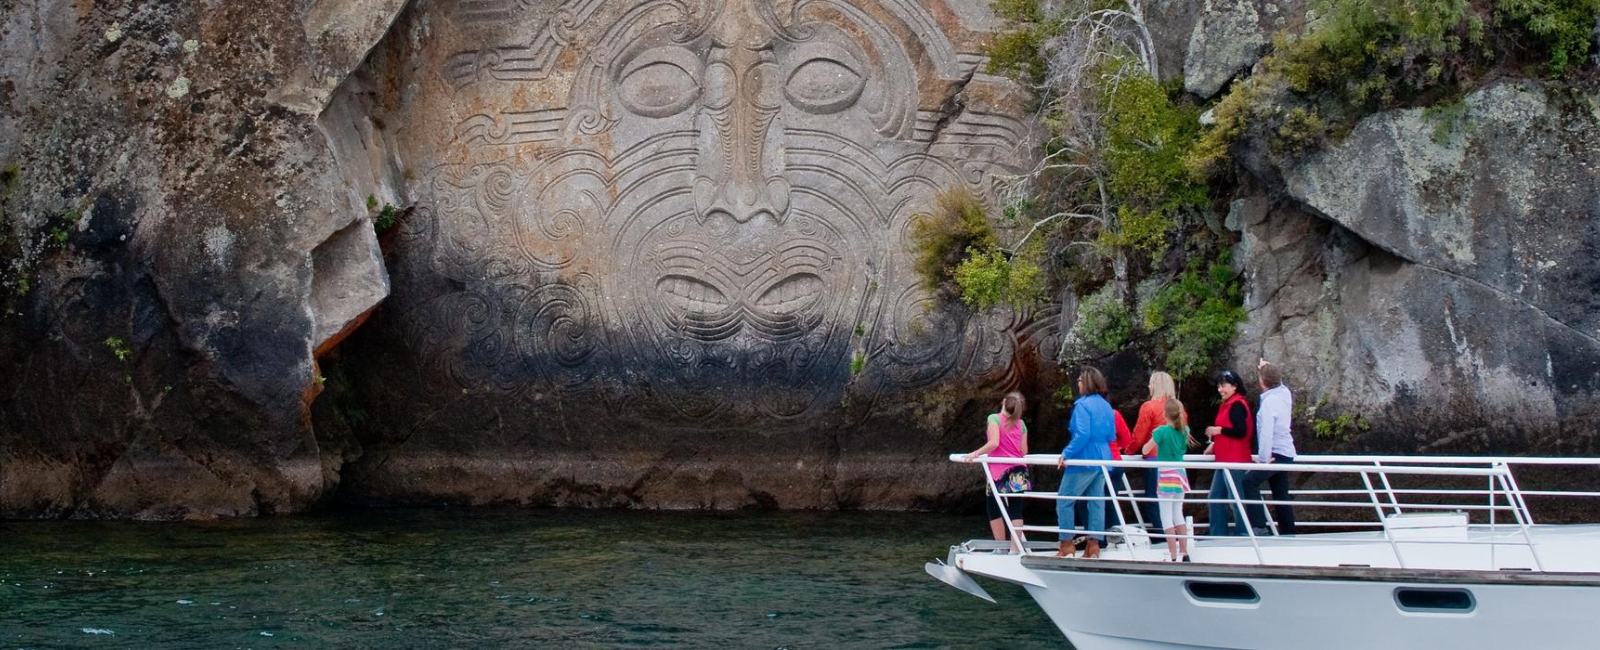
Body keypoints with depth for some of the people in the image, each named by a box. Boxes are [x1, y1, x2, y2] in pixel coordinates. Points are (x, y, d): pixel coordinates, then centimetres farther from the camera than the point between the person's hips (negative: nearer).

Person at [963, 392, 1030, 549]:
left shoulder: (994, 418, -7)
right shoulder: (1021, 424, 6)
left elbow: (994, 443, -20)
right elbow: (1024, 451, 5)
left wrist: (976, 453, -13)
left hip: (999, 471, -4)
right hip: (1017, 471, 4)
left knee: (994, 509, 9)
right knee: (1016, 509, 5)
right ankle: (1016, 546, 2)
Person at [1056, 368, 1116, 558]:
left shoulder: (1083, 404, -13)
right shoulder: (1107, 406, 11)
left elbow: (1082, 435, -22)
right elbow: (1111, 436, 17)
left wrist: (1066, 454, -18)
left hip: (1083, 461, -8)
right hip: (1102, 460, 8)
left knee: (1064, 501, 0)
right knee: (1096, 503, 7)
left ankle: (1067, 545, -1)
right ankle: (1094, 545, 6)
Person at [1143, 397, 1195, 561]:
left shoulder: (1162, 431, -14)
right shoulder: (1185, 430, 4)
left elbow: (1145, 450, -9)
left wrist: (1154, 436, 7)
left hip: (1166, 475, -6)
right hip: (1180, 474, 6)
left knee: (1167, 516, -2)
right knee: (1178, 514, 15)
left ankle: (1173, 556, -5)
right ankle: (1184, 553, 16)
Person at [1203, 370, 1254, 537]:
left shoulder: (1237, 405, -13)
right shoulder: (1228, 404, 18)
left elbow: (1241, 431, -23)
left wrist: (1219, 430, -15)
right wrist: (1215, 445, 15)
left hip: (1235, 461, -11)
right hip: (1225, 460, 11)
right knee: (1215, 499, 12)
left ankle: (1244, 535, -3)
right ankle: (1218, 534, 16)